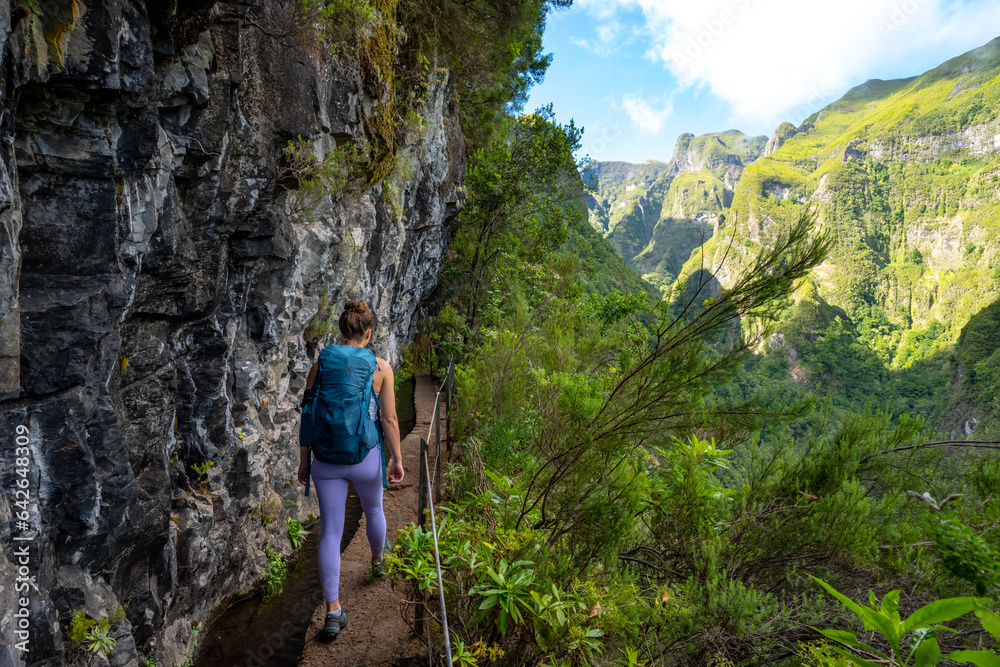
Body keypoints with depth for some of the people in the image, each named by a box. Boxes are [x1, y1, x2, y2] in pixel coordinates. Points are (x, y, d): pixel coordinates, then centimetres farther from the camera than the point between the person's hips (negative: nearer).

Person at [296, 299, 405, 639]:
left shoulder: (320, 365, -5)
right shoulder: (381, 368, -10)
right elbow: (390, 419, -7)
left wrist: (304, 459, 11)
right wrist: (397, 459, 4)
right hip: (366, 457, 0)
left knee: (331, 533, 8)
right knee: (373, 509, 29)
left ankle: (333, 612, 8)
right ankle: (377, 561, 56)